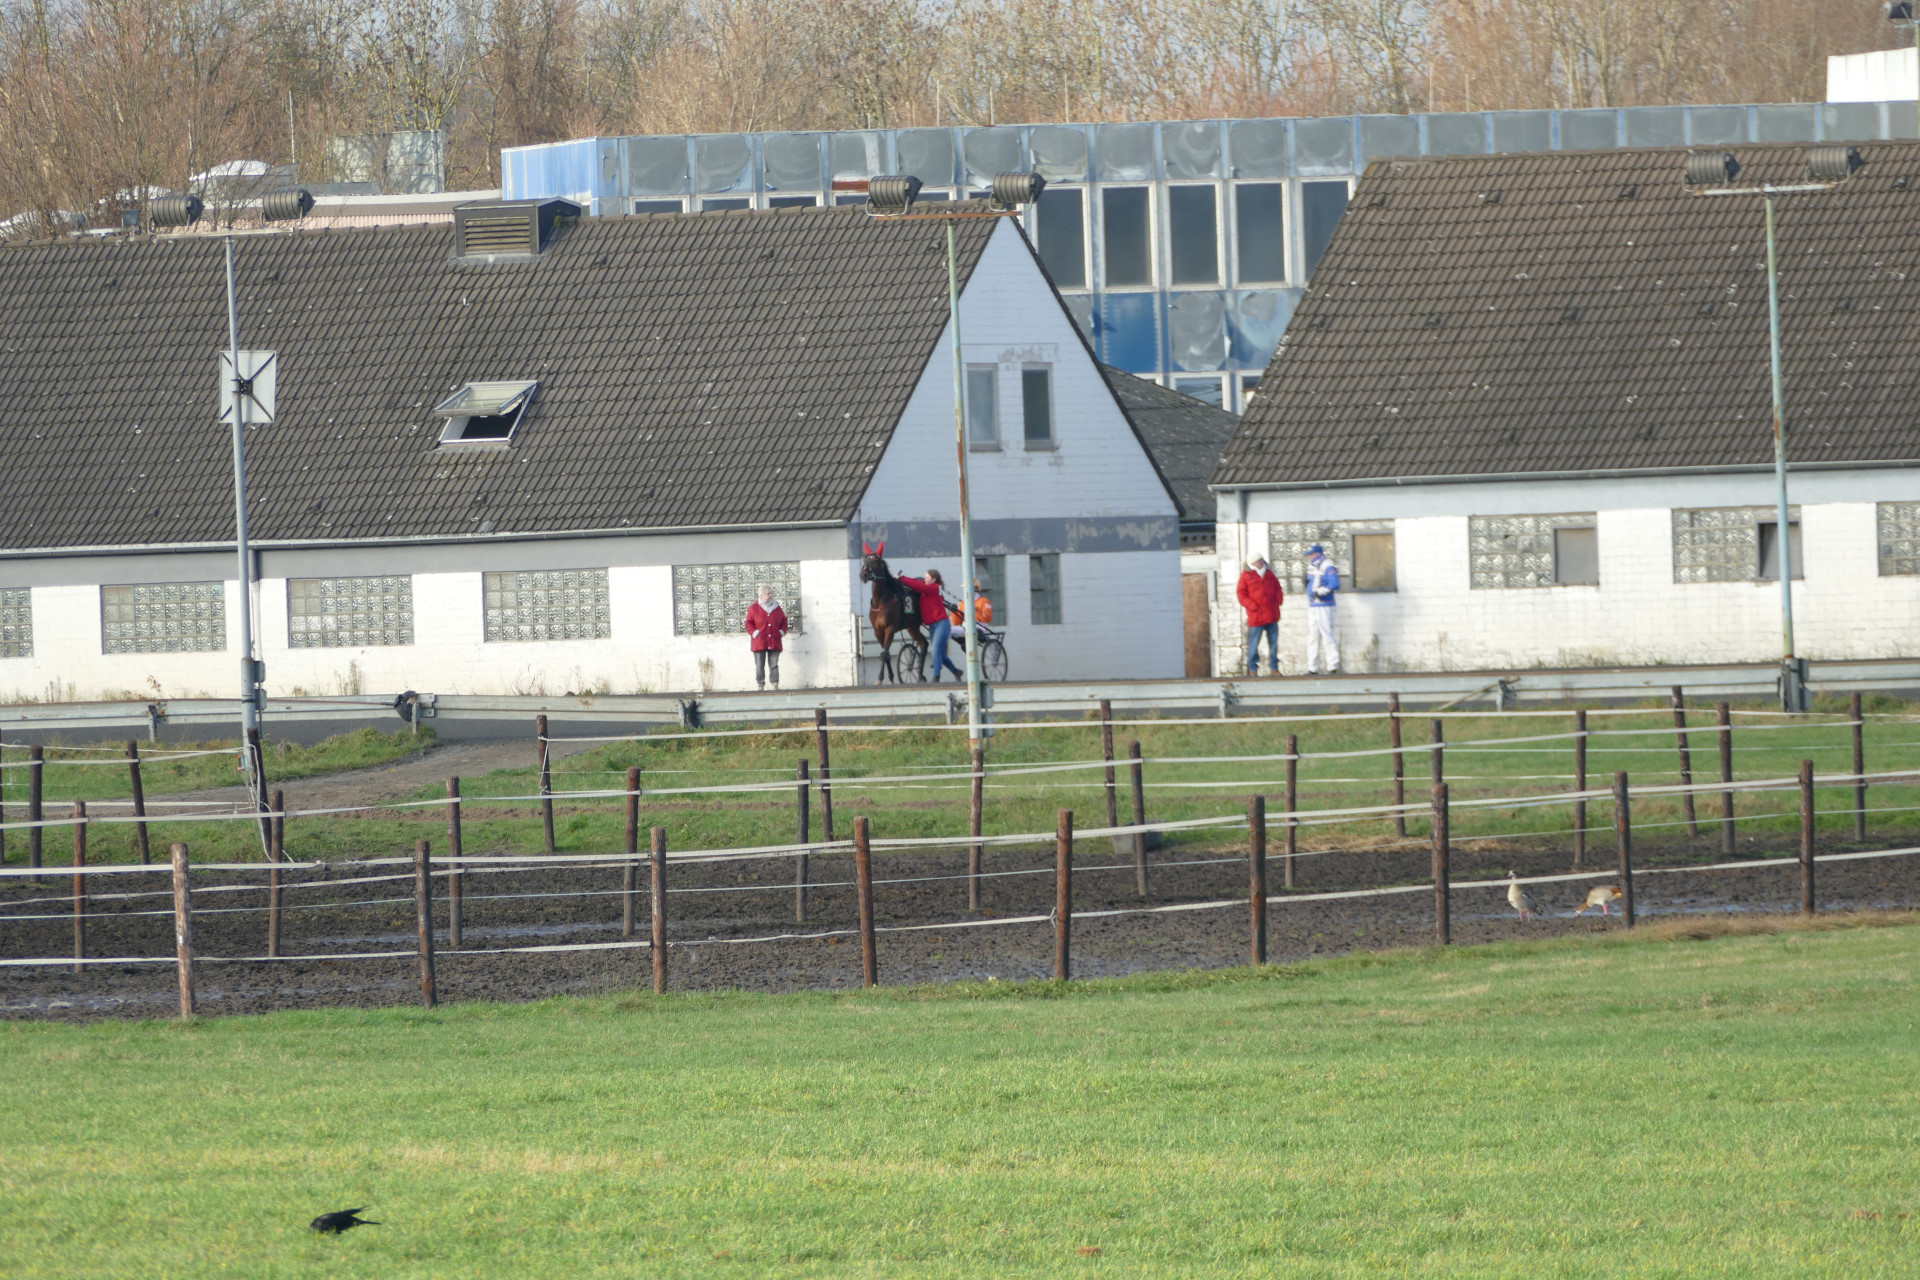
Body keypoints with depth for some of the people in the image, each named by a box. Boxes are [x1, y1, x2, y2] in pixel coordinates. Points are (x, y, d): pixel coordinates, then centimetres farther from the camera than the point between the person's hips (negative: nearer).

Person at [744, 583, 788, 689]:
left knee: (774, 665, 2)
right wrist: (755, 633, -11)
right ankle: (761, 686, 3)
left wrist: (781, 632, 4)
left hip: (774, 643, 2)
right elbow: (749, 624, 1)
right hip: (759, 643, -2)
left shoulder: (777, 608, 10)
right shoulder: (753, 609, 0)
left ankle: (775, 685, 2)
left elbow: (783, 622, 18)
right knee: (760, 666, -1)